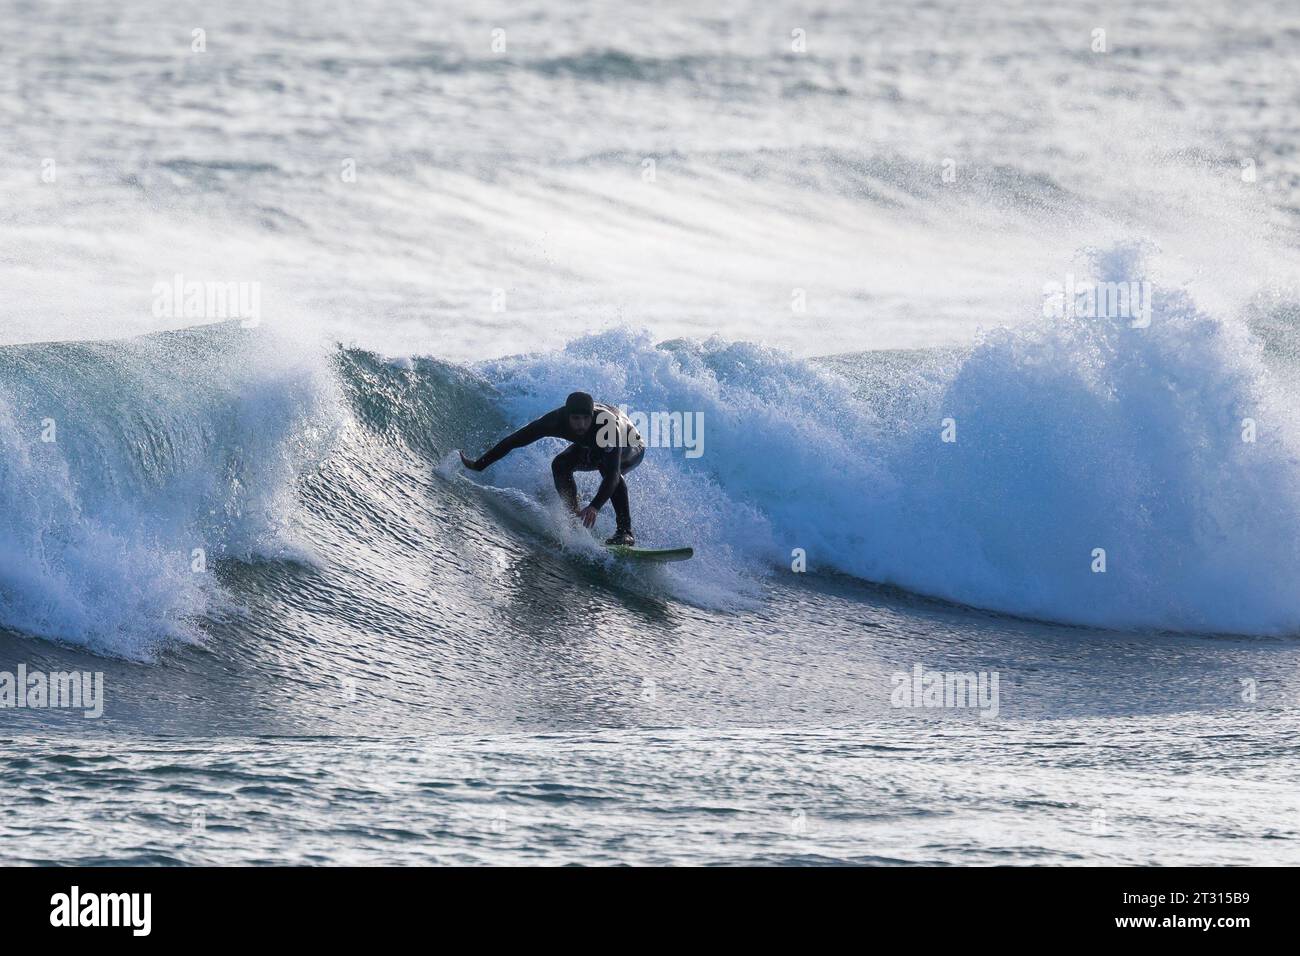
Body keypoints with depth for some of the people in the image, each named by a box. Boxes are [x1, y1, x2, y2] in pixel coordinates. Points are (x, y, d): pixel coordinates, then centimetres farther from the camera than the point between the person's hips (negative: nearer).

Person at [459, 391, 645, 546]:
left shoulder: (607, 424, -44)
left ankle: (625, 532, -31)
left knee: (611, 471, -37)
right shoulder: (558, 420, -33)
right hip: (592, 449, 5)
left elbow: (613, 473, -52)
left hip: (631, 449, -5)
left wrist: (595, 507, -65)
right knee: (560, 464, -22)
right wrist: (480, 464, -26)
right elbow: (515, 439, -25)